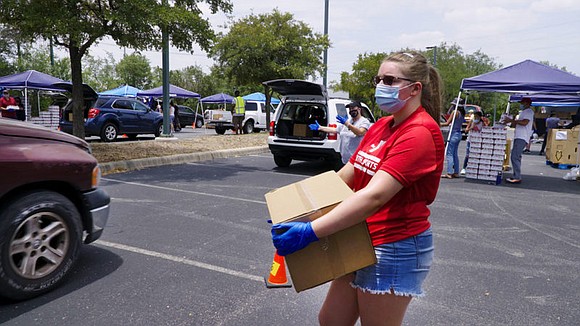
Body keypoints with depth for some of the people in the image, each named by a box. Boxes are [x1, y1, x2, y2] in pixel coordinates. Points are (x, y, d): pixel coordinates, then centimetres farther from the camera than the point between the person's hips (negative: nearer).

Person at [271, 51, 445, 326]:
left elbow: (374, 196, -29)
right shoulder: (381, 126, 8)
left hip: (395, 248, -8)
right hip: (362, 243, 8)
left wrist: (311, 231, -34)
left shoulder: (421, 133, -19)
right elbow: (346, 174, 9)